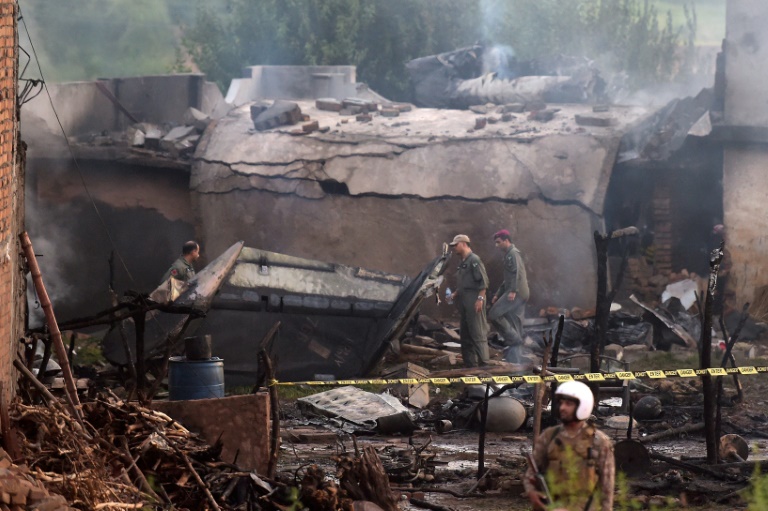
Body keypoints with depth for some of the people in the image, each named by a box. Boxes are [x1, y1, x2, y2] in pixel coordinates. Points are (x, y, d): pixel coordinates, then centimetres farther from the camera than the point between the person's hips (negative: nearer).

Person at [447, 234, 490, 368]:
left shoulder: (474, 260, -9)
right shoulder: (463, 262, 20)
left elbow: (483, 281, -16)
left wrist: (480, 298, -22)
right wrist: (454, 295, 16)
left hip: (474, 301, -10)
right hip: (464, 302, 10)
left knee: (478, 333, -11)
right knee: (465, 334, 11)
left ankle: (483, 363, -12)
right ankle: (469, 363, 16)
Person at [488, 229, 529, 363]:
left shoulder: (513, 253, -6)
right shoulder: (509, 255, 25)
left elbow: (517, 273, -19)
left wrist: (513, 291, -25)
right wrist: (498, 294, 25)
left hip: (516, 293, -10)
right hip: (519, 295, 10)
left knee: (493, 315, -15)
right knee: (514, 327, 7)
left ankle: (513, 338, -13)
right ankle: (514, 361, 7)